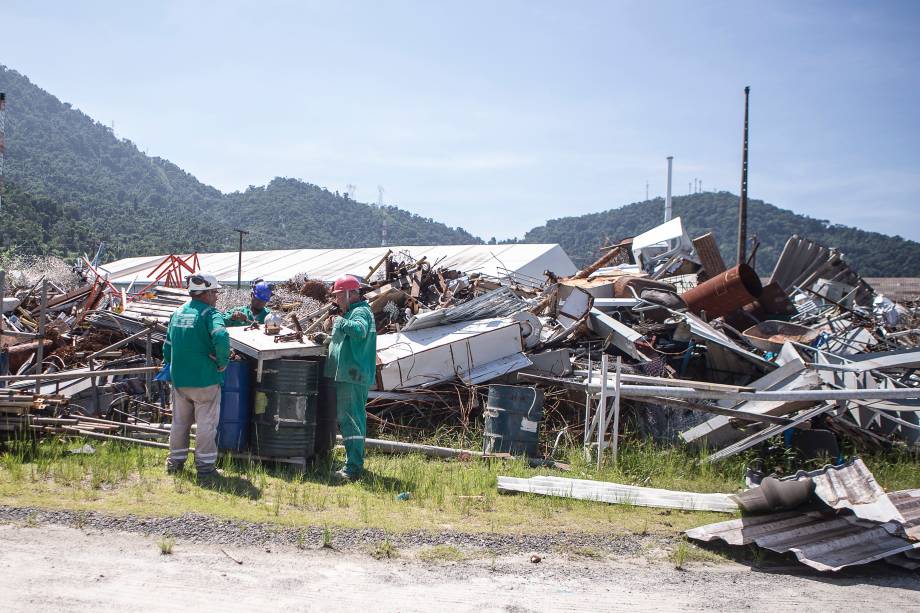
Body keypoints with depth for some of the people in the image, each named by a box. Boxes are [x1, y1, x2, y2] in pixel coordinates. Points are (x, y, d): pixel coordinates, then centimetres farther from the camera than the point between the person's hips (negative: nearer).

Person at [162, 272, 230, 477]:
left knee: (179, 422, 17)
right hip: (205, 380, -6)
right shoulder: (210, 314, -12)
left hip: (179, 380, 6)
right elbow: (221, 337, -31)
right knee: (206, 424, 4)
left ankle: (175, 462, 24)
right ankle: (205, 465, 8)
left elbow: (167, 346, 16)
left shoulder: (177, 313, 10)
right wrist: (222, 362, -17)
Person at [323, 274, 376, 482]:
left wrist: (341, 322, -19)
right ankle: (356, 463, 26)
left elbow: (359, 330, -33)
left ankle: (352, 468, -14)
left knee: (350, 420, -13)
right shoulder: (352, 311, 23)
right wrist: (328, 337, 17)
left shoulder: (360, 312, -11)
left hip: (352, 377, -11)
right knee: (348, 419, 17)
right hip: (348, 376, 11)